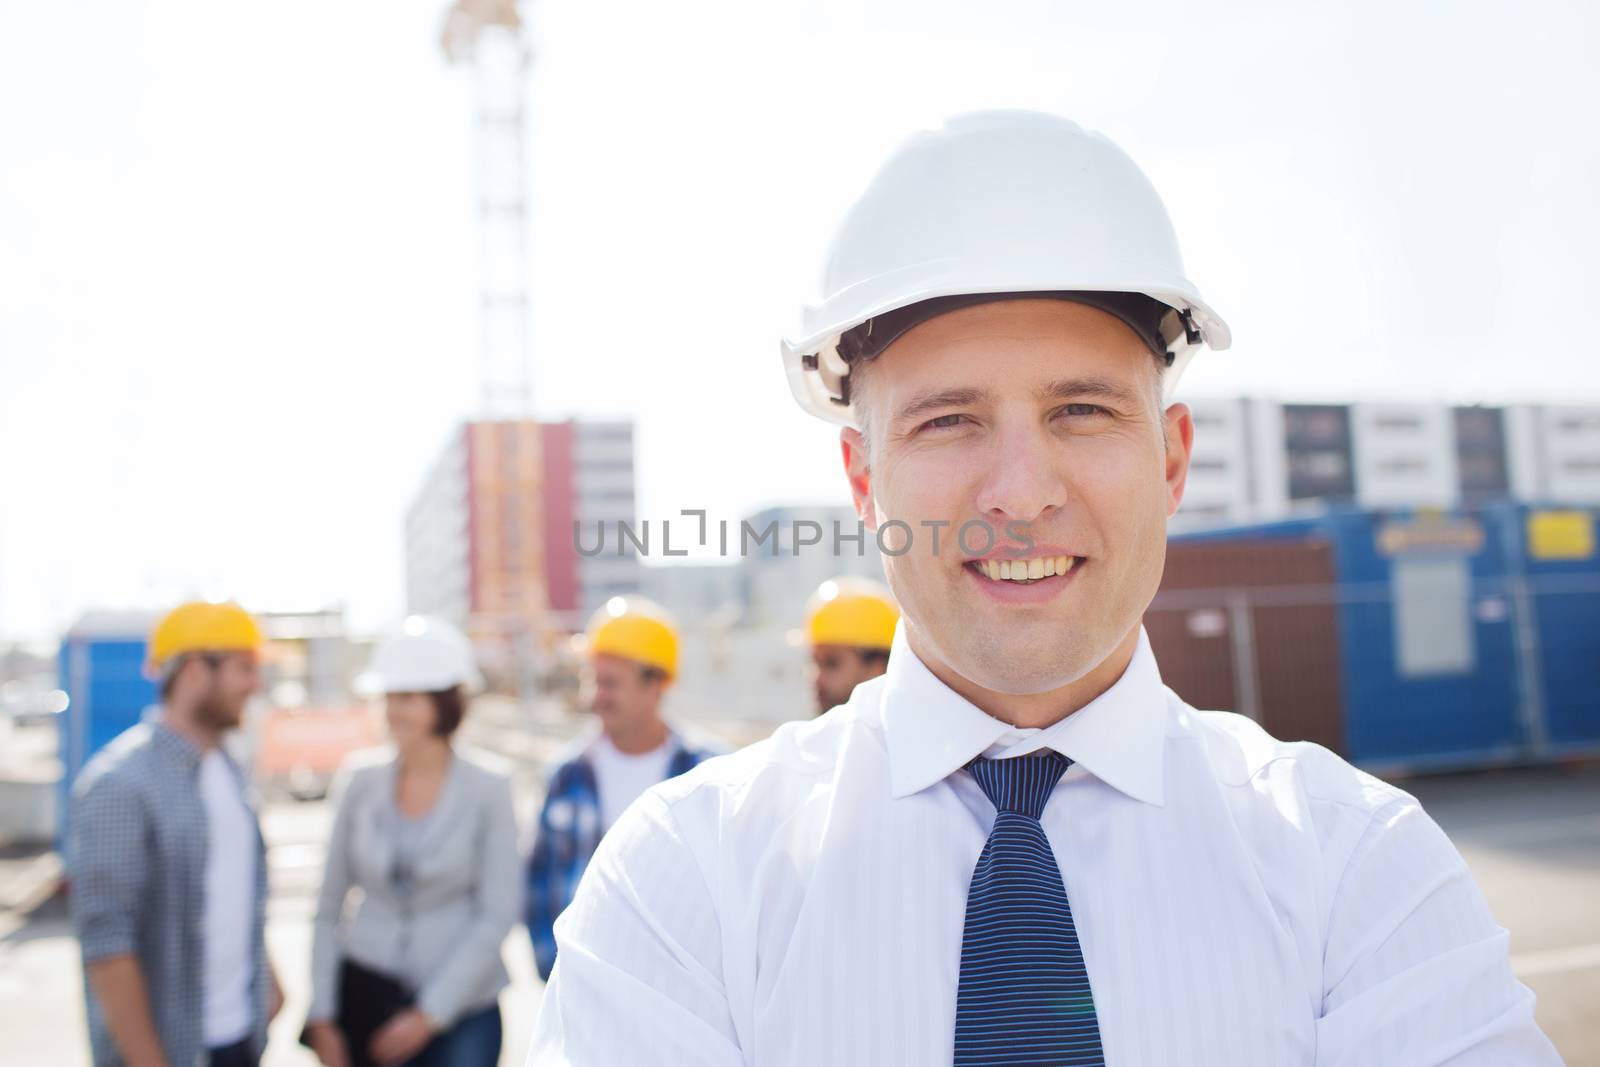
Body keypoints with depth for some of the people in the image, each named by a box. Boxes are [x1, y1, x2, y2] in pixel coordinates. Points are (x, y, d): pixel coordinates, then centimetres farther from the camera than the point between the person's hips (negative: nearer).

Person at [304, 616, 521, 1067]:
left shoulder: (488, 789, -8)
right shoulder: (360, 779, -1)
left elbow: (498, 915, -8)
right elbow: (329, 906, 5)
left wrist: (429, 1013, -9)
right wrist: (322, 1015, 3)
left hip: (460, 1005, -2)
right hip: (365, 991, 2)